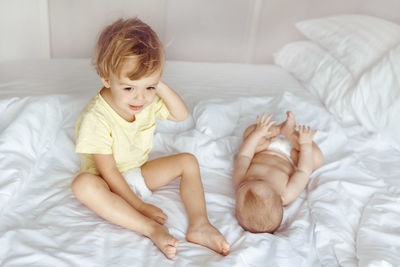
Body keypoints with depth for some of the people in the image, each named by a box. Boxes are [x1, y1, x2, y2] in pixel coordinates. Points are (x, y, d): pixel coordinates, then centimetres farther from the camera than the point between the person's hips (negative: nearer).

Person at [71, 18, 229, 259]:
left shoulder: (149, 101, -10)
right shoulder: (95, 119, -29)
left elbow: (181, 115, -2)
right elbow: (108, 172, -26)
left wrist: (159, 86, -17)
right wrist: (138, 205, -24)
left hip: (140, 172, 6)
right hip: (109, 183, -6)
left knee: (188, 161, -6)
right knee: (84, 184, -38)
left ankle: (199, 224, -17)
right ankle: (151, 229, -37)